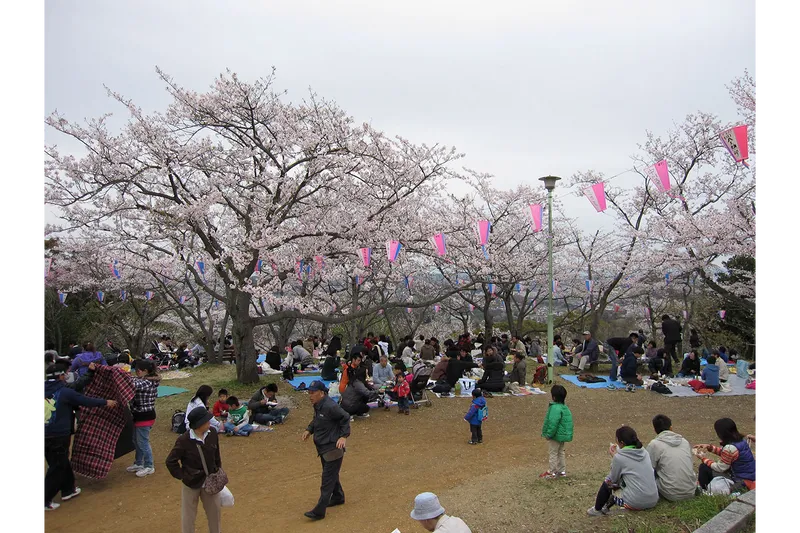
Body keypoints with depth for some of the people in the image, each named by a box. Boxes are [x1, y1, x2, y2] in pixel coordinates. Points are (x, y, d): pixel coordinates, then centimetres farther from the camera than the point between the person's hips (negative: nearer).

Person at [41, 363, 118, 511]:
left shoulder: (43, 390, 6)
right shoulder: (64, 392, -13)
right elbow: (86, 401, -7)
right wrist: (105, 402, 7)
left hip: (43, 436, 7)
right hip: (58, 437, -7)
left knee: (62, 463, 21)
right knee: (57, 468, 7)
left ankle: (68, 490, 33)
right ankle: (43, 500, 8)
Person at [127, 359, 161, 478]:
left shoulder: (147, 383, -24)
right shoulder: (147, 380, 6)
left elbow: (133, 384, -37)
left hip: (145, 417, -10)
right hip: (139, 415, 10)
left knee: (143, 442, 2)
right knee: (136, 441, 22)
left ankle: (149, 467, 16)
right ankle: (138, 463, 37)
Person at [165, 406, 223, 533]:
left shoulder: (212, 434, -11)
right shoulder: (184, 440, -24)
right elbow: (170, 461, -13)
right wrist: (182, 476, -11)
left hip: (210, 481, 4)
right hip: (191, 484, -4)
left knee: (215, 511, 19)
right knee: (188, 515, 13)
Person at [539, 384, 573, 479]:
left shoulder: (555, 408, -26)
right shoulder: (564, 407, 5)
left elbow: (553, 423, -29)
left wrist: (548, 434, -18)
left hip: (556, 435, -9)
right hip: (563, 434, 9)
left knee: (553, 453, 5)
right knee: (561, 452, 21)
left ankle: (552, 473, 16)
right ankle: (562, 471, 31)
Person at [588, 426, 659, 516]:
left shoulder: (619, 458, -12)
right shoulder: (644, 452, 4)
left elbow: (613, 479, 3)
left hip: (635, 504, -6)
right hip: (653, 501, 6)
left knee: (607, 482, 15)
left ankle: (597, 510, 31)